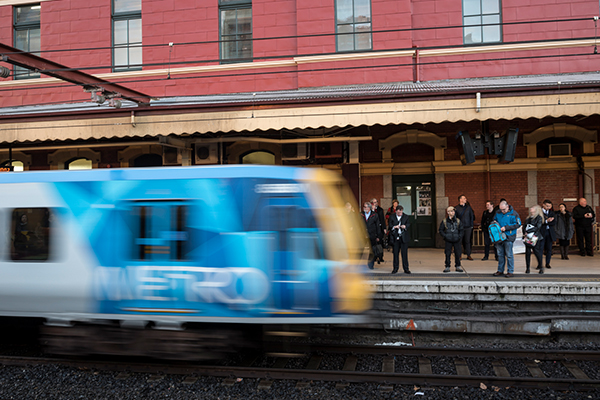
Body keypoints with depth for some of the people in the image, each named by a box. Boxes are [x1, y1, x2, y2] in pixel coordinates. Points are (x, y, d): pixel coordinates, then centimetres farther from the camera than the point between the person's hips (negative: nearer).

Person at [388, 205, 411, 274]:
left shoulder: (406, 217, 6)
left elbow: (408, 224, 2)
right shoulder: (392, 217, 4)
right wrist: (394, 227, -18)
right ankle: (395, 268, 16)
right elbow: (389, 226, 1)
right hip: (395, 237, 0)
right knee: (395, 253, 5)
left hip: (404, 238, 0)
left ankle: (406, 269, 7)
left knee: (404, 253, 0)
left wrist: (405, 226, -19)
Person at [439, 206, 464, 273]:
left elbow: (461, 230, 9)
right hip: (448, 241, -1)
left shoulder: (458, 221, 5)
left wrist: (459, 236, -6)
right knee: (448, 254, 0)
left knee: (457, 253, 4)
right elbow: (441, 230, 5)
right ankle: (447, 267, 8)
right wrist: (445, 236, -8)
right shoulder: (444, 221, 1)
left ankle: (458, 266, 16)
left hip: (456, 240, 1)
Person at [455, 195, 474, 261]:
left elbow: (472, 216, 11)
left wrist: (471, 225, 5)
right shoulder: (456, 208, 1)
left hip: (468, 227, 1)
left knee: (467, 241, 2)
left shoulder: (468, 207, 8)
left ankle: (468, 255, 8)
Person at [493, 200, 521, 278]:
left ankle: (510, 271, 7)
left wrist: (506, 228, -17)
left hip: (508, 236, -5)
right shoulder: (498, 213, 8)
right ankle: (500, 270, 22)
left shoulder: (513, 214, -8)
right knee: (500, 254, 12)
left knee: (509, 254, -2)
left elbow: (517, 224, -11)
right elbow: (494, 220, 24)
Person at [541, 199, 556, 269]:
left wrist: (546, 222, -10)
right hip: (542, 232, -4)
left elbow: (554, 223, 1)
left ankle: (547, 263, 14)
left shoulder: (552, 212, 11)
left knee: (549, 249, 5)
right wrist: (546, 221, -20)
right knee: (541, 249, -3)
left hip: (550, 232, 4)